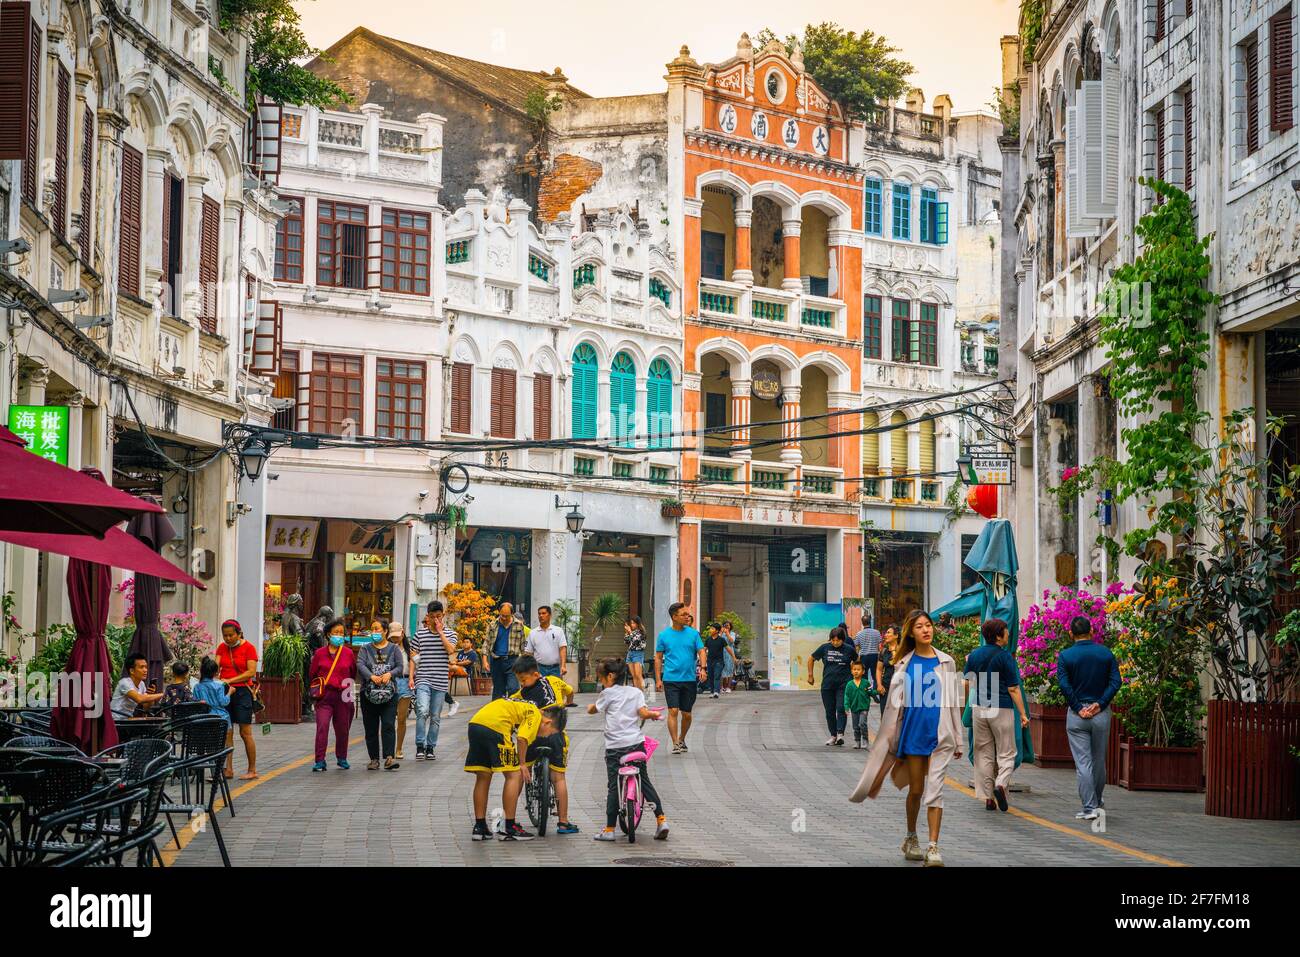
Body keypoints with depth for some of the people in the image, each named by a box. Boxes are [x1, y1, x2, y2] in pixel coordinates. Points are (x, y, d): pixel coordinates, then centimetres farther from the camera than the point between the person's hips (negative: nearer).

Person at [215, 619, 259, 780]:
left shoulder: (248, 647, -3)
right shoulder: (222, 648, 10)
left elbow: (251, 672, -11)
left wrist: (230, 680, -18)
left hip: (242, 691, -4)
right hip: (224, 692, 4)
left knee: (245, 733, -4)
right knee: (226, 732, 1)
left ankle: (252, 770, 2)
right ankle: (228, 769, 4)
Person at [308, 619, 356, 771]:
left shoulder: (349, 653, 4)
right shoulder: (320, 653, 3)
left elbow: (354, 674, 14)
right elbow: (312, 674, 12)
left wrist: (348, 687, 8)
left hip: (343, 696, 1)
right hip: (324, 696, -1)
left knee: (342, 729, 10)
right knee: (322, 727, -14)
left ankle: (342, 758, 28)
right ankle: (320, 761, -13)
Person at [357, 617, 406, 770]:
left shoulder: (394, 649, 9)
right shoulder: (365, 648, 9)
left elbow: (401, 667, -1)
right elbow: (360, 665, -7)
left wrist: (389, 674, -21)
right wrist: (372, 676, -25)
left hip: (389, 694, -1)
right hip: (369, 693, 1)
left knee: (388, 725, -13)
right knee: (371, 728, 3)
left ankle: (389, 758, -19)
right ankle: (374, 759, 10)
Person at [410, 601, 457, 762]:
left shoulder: (449, 634, 6)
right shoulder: (420, 634, 7)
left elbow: (450, 650, -13)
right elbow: (413, 657, 11)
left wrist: (440, 631, -9)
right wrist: (411, 677, 1)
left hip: (441, 682, 1)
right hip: (423, 680, -1)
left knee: (435, 717, 7)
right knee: (422, 711, -20)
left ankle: (430, 747, 18)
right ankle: (420, 746, -13)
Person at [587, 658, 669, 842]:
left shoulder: (608, 693, -1)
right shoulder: (636, 692, 8)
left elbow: (592, 710, 11)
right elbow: (644, 713, -5)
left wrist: (590, 707, 34)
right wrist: (655, 714, 15)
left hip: (615, 746, -4)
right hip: (637, 743, 4)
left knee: (613, 787, 0)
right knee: (645, 782, 13)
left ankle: (609, 829, 1)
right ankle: (661, 819, 5)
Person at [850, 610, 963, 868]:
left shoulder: (946, 662, 5)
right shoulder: (905, 663, 3)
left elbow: (953, 701, 7)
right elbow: (895, 702, 6)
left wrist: (958, 740, 8)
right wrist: (892, 739, 5)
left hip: (939, 733, -1)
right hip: (913, 731, 1)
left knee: (934, 789, -9)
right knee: (915, 789, 10)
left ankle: (933, 848, -10)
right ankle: (911, 839, 30)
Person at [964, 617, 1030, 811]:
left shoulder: (974, 655, 6)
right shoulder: (1005, 657, -9)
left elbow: (966, 684, 8)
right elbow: (1013, 689, -11)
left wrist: (962, 706, 22)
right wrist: (1023, 714, -7)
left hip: (979, 708, 4)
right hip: (1001, 709, -4)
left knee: (984, 754, 10)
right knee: (1006, 753, 4)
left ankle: (988, 797, 8)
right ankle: (1001, 784, -20)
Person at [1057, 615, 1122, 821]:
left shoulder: (1065, 655, -4)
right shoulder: (1105, 653, 2)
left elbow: (1064, 685, -13)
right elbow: (1115, 681, -6)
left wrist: (1078, 708, -9)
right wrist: (1099, 704, -10)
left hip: (1077, 715, -2)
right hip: (1101, 713, 2)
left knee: (1083, 763, -2)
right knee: (1099, 760, 17)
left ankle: (1090, 808, -6)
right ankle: (1097, 801, 33)